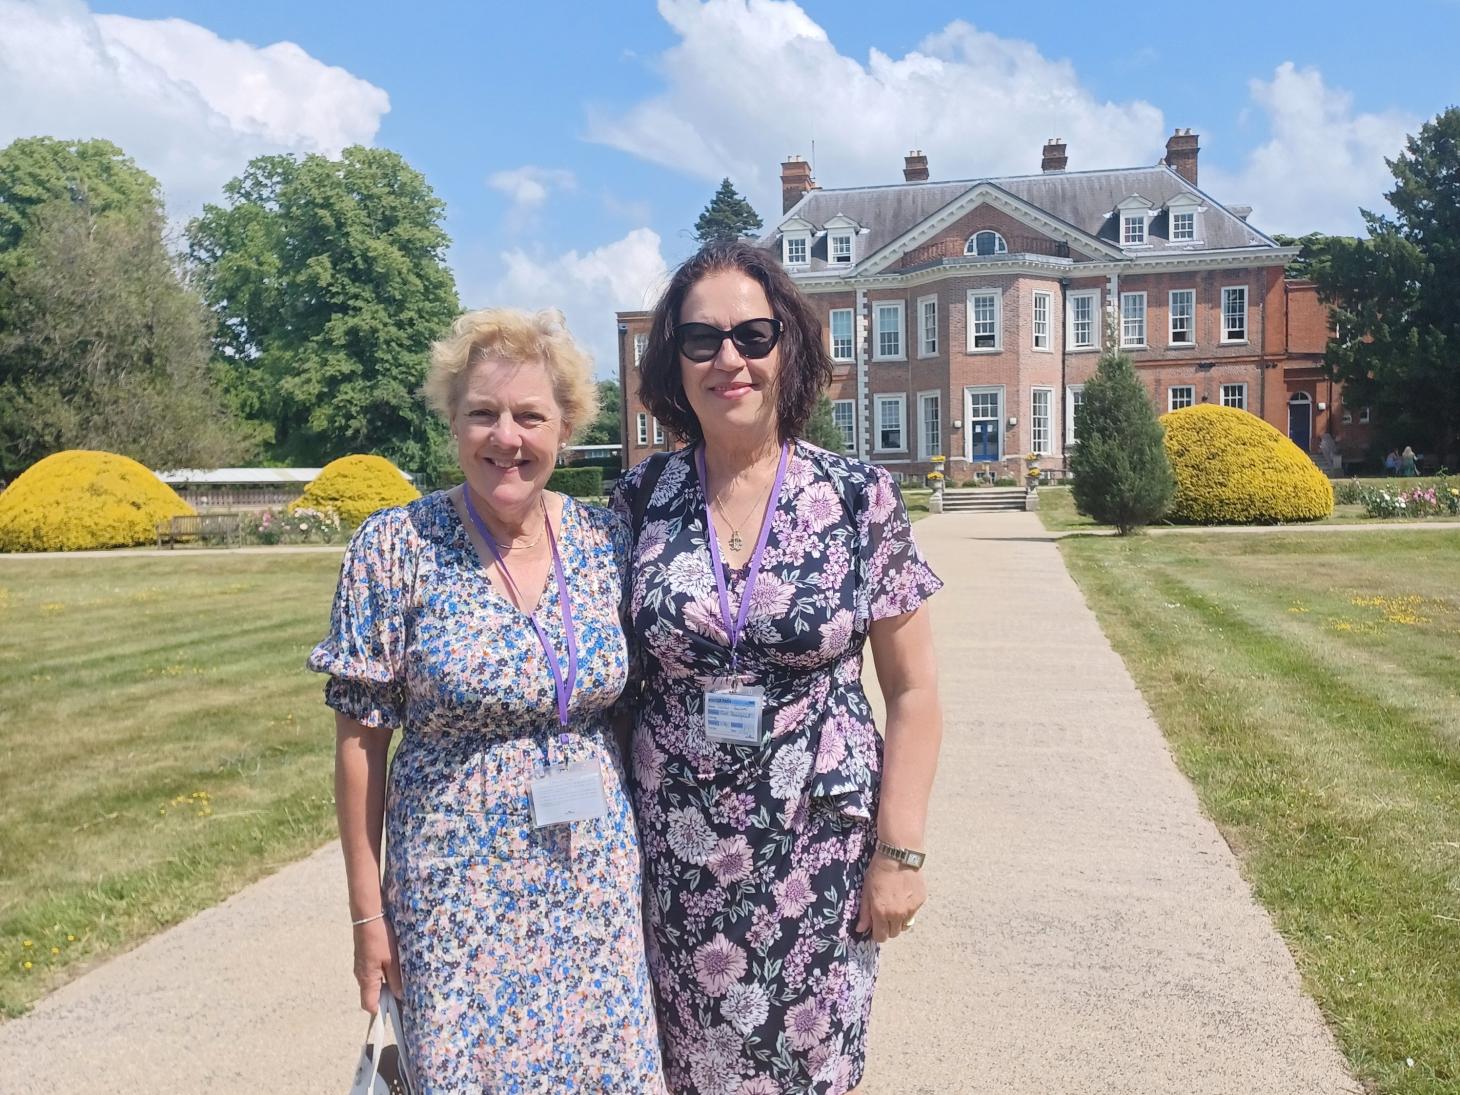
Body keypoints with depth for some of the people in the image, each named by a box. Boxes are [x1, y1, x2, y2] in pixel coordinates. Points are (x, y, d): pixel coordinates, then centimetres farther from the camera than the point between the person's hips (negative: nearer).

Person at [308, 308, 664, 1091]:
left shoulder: (605, 543, -2)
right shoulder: (395, 548, -11)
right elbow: (360, 740, -6)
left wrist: (641, 851, 8)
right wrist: (367, 907, -3)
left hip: (598, 880, 3)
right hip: (456, 890, -2)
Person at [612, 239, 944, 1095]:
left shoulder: (861, 497, -8)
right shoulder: (641, 500, -3)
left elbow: (914, 692, -4)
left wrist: (900, 850, -7)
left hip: (819, 846, -1)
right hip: (678, 850, 2)